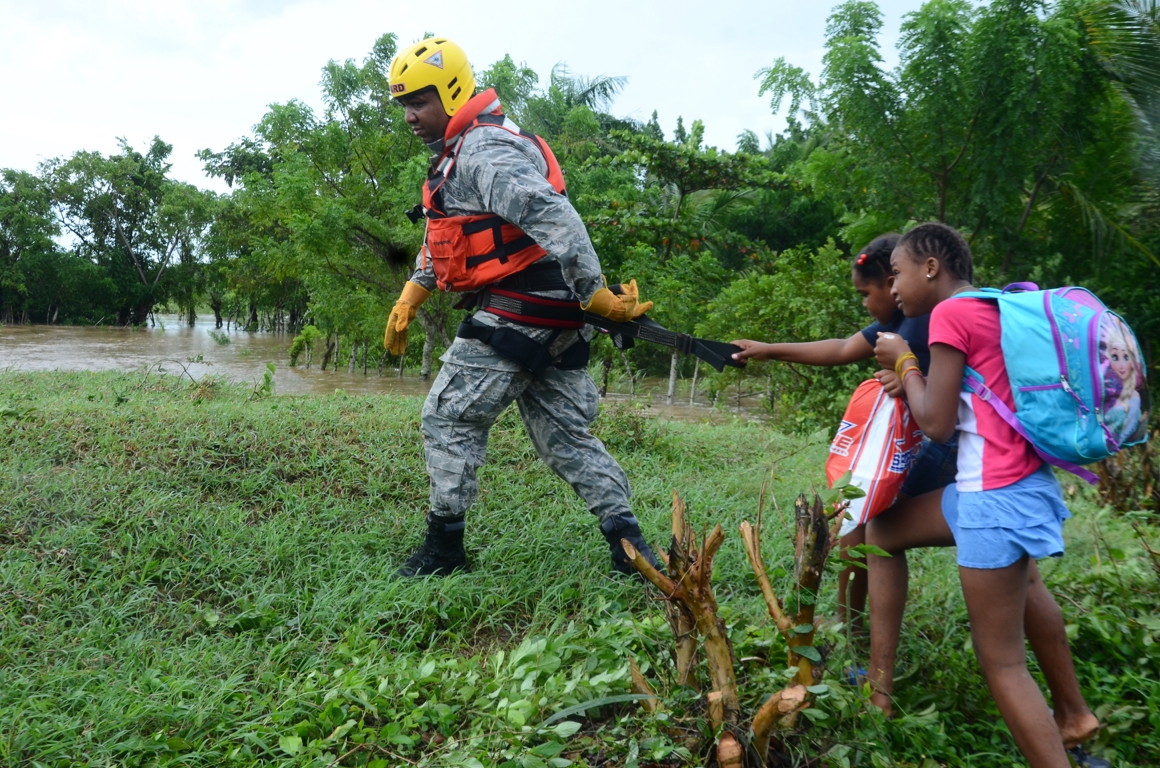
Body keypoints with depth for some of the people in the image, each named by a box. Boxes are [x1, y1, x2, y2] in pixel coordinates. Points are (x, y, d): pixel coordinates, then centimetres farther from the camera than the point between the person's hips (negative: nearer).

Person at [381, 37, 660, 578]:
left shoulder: (484, 154, -15)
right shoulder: (458, 155, 21)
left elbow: (555, 220, -27)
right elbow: (443, 236, 31)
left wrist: (600, 299, -29)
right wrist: (408, 299, 27)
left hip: (514, 314, -10)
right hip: (552, 321, 10)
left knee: (449, 419, 1)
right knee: (564, 434, 11)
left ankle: (444, 548, 13)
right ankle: (629, 544, 11)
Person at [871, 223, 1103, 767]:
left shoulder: (951, 314, -13)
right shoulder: (994, 310, 11)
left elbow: (937, 425, -13)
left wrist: (903, 363, 0)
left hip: (995, 497, -9)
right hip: (1020, 486, 9)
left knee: (1003, 661, -1)